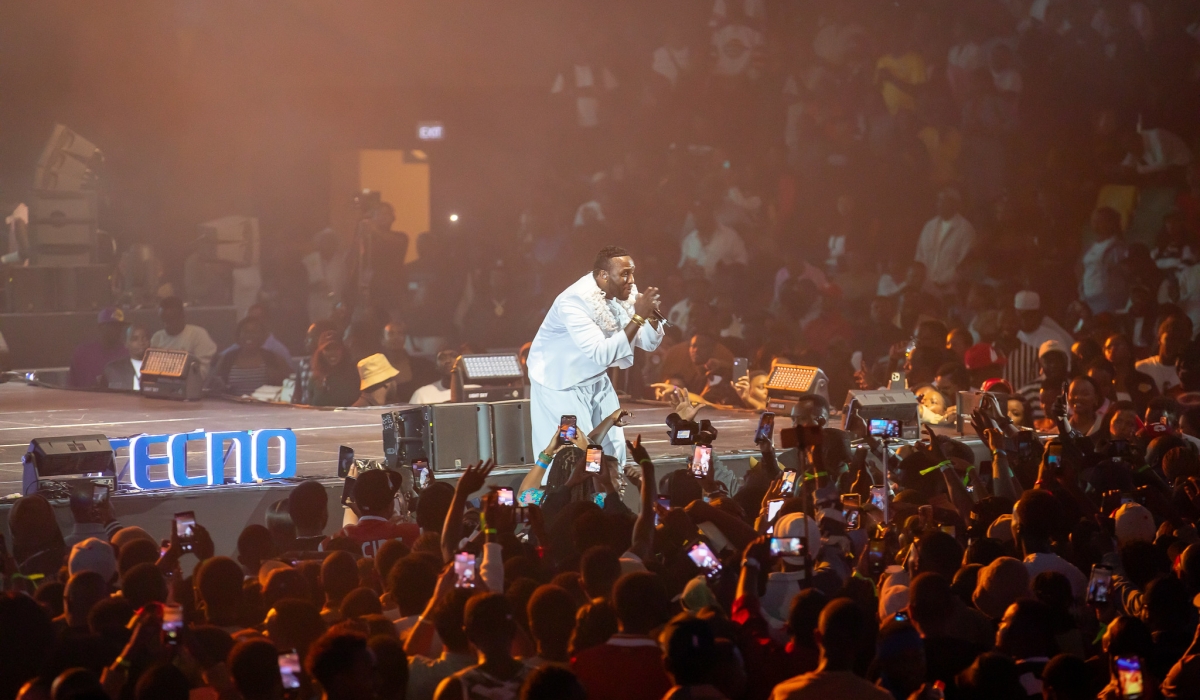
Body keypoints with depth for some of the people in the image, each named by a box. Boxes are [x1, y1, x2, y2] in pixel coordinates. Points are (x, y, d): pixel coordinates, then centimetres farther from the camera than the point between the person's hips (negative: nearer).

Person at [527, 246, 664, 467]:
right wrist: (638, 317, -37)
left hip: (596, 379, 8)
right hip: (560, 383, -8)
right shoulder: (575, 301, -30)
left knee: (613, 449, 7)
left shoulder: (625, 292, -7)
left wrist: (651, 315, -21)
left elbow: (649, 343, -1)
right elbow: (602, 354, -37)